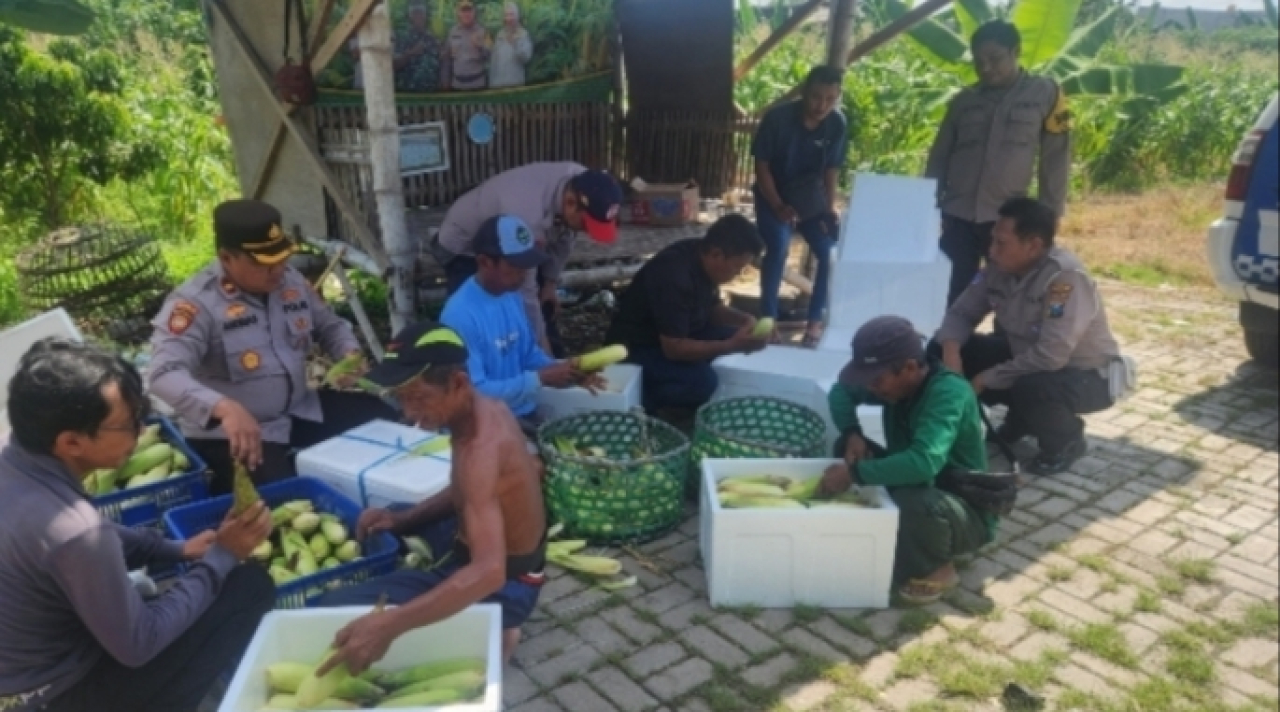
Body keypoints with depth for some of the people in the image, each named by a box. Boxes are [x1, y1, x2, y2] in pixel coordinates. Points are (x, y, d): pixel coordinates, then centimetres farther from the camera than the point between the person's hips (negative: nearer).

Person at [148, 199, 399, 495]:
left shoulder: (290, 280, 3)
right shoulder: (195, 303, -20)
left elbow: (329, 325, 18)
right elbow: (165, 375, -33)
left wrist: (349, 352, -6)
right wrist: (224, 408, -50)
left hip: (301, 411, 7)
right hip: (231, 431, -7)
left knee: (386, 421, 0)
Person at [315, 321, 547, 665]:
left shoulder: (481, 451, -33)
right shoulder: (487, 409, -3)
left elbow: (489, 572, -44)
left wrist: (388, 625, -50)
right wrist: (402, 518, -2)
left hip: (504, 584, -9)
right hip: (509, 551, 9)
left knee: (336, 608, -14)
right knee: (384, 527, 26)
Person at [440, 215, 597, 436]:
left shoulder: (511, 296, 4)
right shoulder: (460, 315, -21)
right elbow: (473, 393, -24)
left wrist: (563, 370, -5)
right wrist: (540, 378, -22)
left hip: (527, 414, 8)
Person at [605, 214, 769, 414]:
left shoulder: (703, 260, -4)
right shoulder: (674, 276, -31)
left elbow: (712, 308, 12)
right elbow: (673, 348, -30)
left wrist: (745, 320, -8)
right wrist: (732, 346, -30)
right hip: (636, 348, -10)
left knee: (730, 333, -3)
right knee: (703, 380, -30)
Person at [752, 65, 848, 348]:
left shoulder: (838, 125, -13)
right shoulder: (778, 118, -21)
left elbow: (832, 169, -4)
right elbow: (762, 165, -16)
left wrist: (830, 208, -13)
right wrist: (778, 206, -24)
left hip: (811, 198, 3)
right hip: (773, 196, -3)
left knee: (832, 254, -10)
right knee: (778, 249, -25)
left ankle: (815, 320, 5)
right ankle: (767, 319, -13)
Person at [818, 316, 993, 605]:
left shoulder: (948, 392, -30)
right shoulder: (895, 380, -9)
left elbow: (924, 462, -45)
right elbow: (841, 391, 8)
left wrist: (853, 473, -36)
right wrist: (852, 434, -12)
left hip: (968, 513, -7)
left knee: (913, 500, -40)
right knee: (848, 448, -6)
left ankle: (937, 570, -7)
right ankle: (894, 542, 6)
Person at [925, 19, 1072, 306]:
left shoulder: (1045, 93, 3)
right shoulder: (964, 99, 10)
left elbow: (1056, 159, 2)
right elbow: (939, 157, 13)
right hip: (958, 217, 2)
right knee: (951, 297, 1)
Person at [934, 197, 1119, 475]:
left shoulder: (1066, 277, -32)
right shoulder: (1000, 268, -12)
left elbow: (1050, 357, -38)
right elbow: (962, 312, -2)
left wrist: (988, 378, -27)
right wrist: (951, 350, -24)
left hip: (1086, 376, -7)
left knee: (1030, 387, -39)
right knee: (944, 351, -6)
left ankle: (1067, 442, -3)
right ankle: (1020, 419, 13)